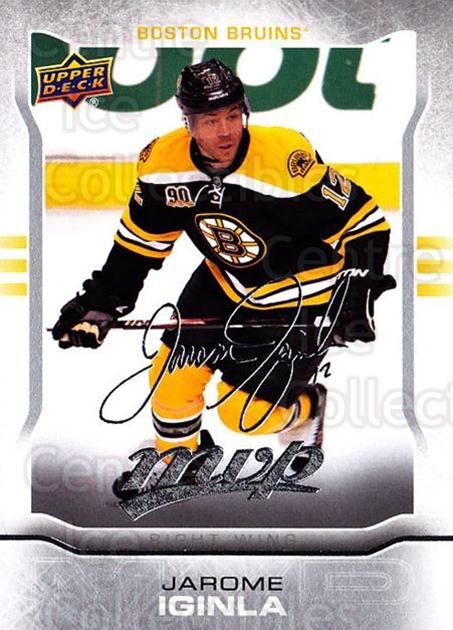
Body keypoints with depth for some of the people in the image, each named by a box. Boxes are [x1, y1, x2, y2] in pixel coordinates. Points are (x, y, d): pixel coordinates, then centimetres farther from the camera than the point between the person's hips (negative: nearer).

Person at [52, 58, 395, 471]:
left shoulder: (287, 160, -32)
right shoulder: (165, 162, -15)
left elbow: (364, 222, -22)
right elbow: (140, 240, 1)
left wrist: (357, 294, -28)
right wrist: (101, 305, -2)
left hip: (299, 296, -5)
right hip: (226, 282, 5)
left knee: (245, 414, -5)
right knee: (172, 379, 2)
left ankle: (308, 408, 29)